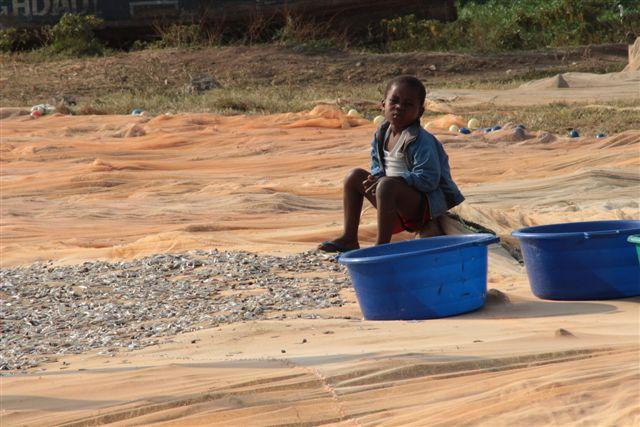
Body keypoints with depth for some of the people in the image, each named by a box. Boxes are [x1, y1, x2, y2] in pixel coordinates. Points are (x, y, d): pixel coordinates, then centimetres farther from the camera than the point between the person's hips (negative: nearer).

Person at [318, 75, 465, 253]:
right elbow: (377, 166, 19)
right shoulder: (382, 135, 6)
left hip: (426, 204, -9)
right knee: (355, 176, 9)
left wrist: (383, 180, -26)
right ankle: (349, 238, 6)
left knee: (387, 185, -35)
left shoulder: (421, 141, -19)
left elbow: (428, 179, -27)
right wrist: (375, 178, -9)